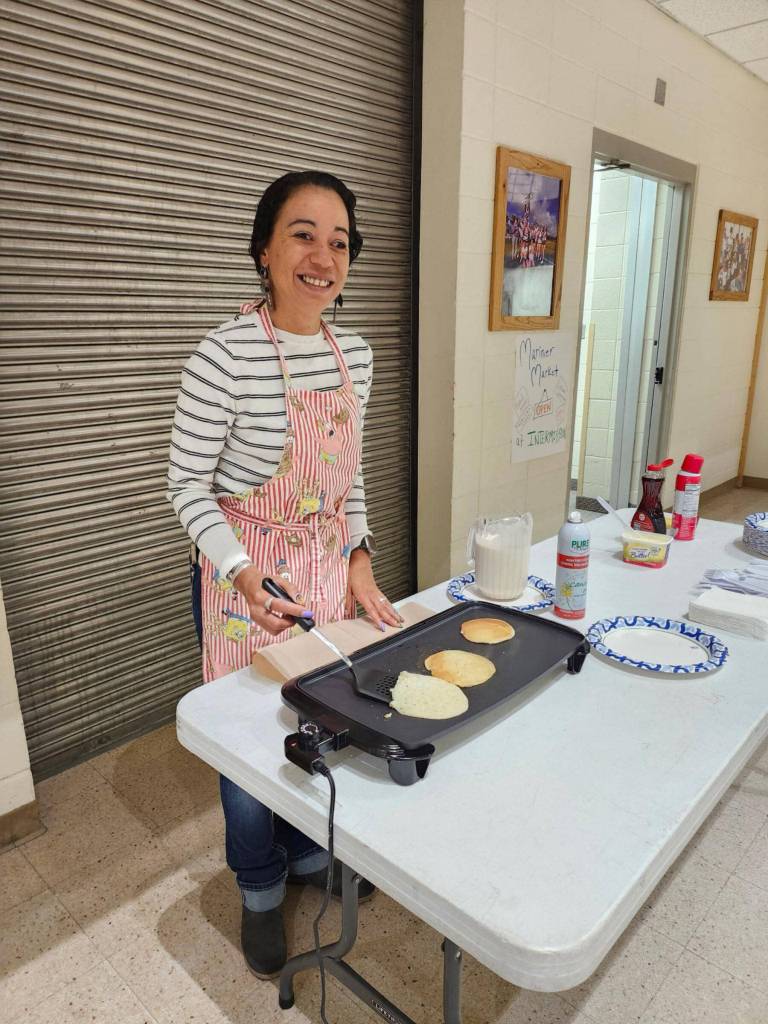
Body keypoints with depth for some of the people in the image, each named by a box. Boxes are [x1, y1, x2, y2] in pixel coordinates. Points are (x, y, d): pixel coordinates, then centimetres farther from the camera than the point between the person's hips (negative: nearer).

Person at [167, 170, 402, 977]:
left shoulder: (354, 354, 1)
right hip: (246, 577, -5)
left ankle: (311, 854, 48)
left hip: (330, 567, 6)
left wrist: (359, 559, 2)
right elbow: (188, 484, -13)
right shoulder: (225, 356, -18)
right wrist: (243, 573, -25)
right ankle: (260, 890, 39)